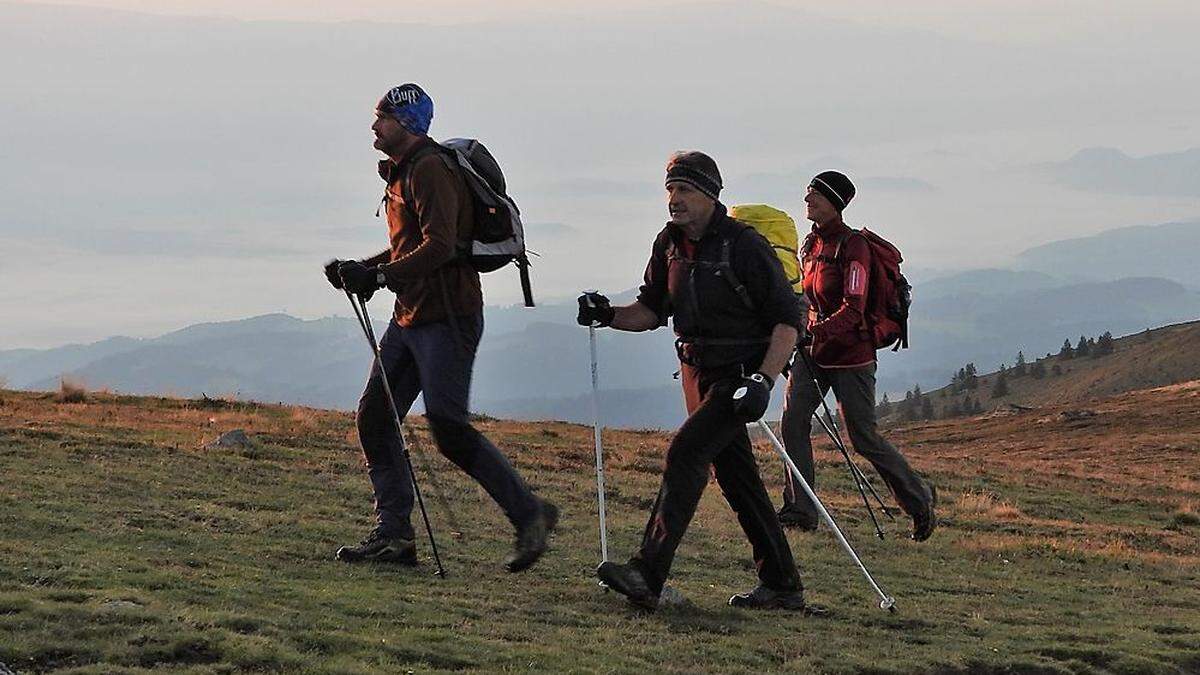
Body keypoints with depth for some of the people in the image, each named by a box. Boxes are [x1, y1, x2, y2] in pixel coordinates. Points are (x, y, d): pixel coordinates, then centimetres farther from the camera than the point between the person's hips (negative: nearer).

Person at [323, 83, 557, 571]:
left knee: (449, 430, -12)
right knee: (374, 417, 5)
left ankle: (529, 515, -1)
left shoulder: (430, 170, -14)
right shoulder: (401, 172, 17)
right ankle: (393, 535, 8)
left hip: (447, 316, -10)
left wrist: (378, 276, -26)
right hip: (411, 314, 10)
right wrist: (360, 270, 11)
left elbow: (440, 246, -25)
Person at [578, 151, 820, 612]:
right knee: (737, 480, 9)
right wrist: (609, 315, -5)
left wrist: (764, 380, -24)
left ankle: (648, 574, -29)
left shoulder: (745, 246, -15)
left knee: (685, 454, -21)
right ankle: (782, 586, 16)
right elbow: (652, 310, 16)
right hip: (698, 374, 8)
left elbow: (787, 319, -14)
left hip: (738, 375, -8)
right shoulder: (670, 244, 6)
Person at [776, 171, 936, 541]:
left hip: (850, 353, -7)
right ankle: (800, 510, -5)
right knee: (793, 420, -10)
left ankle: (919, 497, 20)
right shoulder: (811, 244, 9)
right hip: (813, 350, 7)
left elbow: (853, 309, -26)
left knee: (865, 439, 0)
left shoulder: (853, 246, -16)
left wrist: (818, 332, -39)